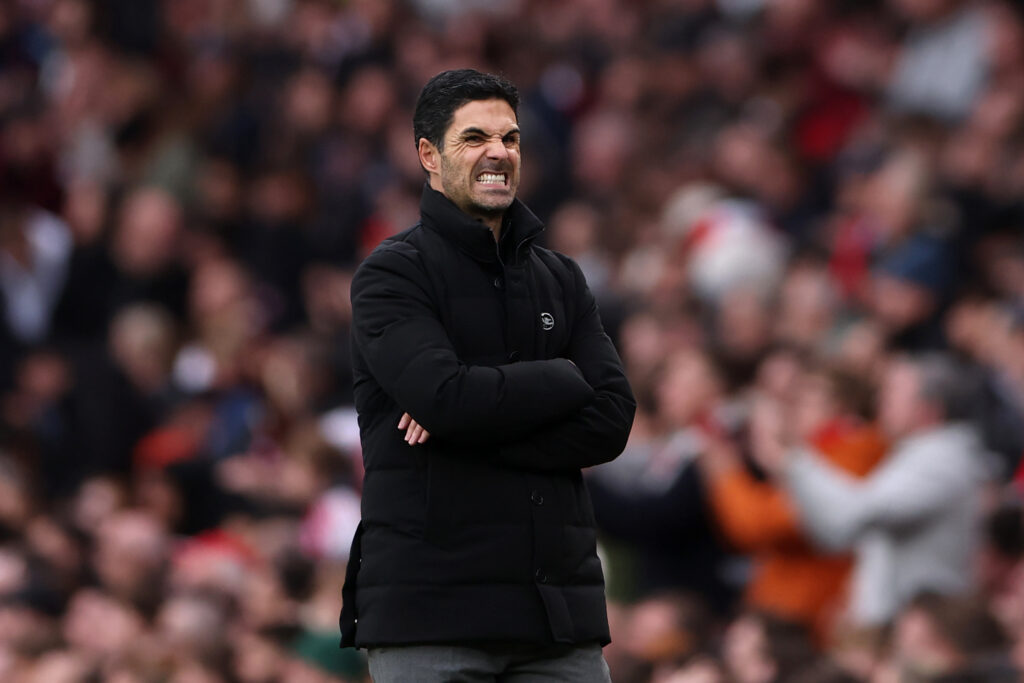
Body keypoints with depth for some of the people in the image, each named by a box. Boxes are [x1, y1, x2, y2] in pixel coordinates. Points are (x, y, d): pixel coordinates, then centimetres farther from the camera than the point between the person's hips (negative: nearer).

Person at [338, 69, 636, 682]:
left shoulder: (561, 280, 16)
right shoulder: (392, 275, 0)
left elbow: (612, 420, 2)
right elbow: (446, 395, -17)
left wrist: (471, 427, -10)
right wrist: (564, 379, -3)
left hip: (559, 603, 5)